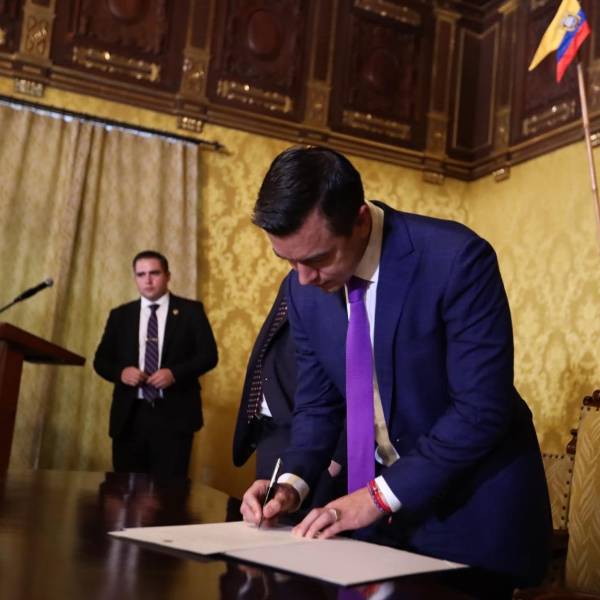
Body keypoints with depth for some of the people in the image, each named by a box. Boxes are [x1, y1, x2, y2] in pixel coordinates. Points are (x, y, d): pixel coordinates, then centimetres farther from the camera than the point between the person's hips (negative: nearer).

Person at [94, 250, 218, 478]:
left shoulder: (191, 310, 5)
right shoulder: (120, 315, 13)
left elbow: (209, 355, 0)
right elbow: (101, 359, 13)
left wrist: (175, 373, -15)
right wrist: (121, 372, -9)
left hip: (173, 414, -3)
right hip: (130, 415, 3)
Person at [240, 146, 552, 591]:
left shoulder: (456, 258, -24)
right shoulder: (304, 288, -6)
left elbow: (482, 408, -23)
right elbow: (317, 402, 5)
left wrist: (382, 494, -23)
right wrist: (294, 481, -12)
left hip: (472, 504, -4)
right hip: (379, 501, 5)